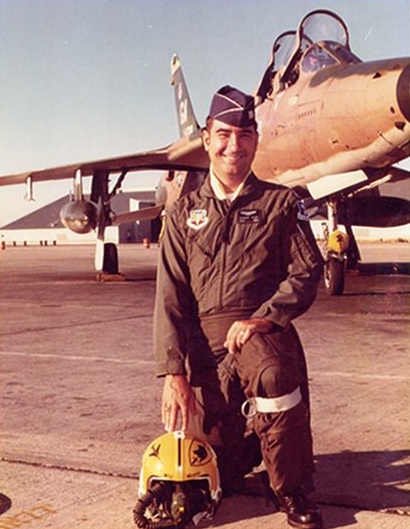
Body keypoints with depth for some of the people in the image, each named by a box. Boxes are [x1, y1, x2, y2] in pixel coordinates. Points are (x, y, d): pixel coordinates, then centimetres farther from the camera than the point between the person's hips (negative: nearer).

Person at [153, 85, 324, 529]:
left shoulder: (278, 203, 9)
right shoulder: (185, 213, 12)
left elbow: (308, 269, 0)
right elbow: (170, 296, 5)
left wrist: (263, 318, -16)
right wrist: (173, 372, -6)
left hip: (263, 329, -2)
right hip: (204, 338, 2)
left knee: (275, 374, -39)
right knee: (218, 475, 1)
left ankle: (292, 492, -14)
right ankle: (249, 436, 38)